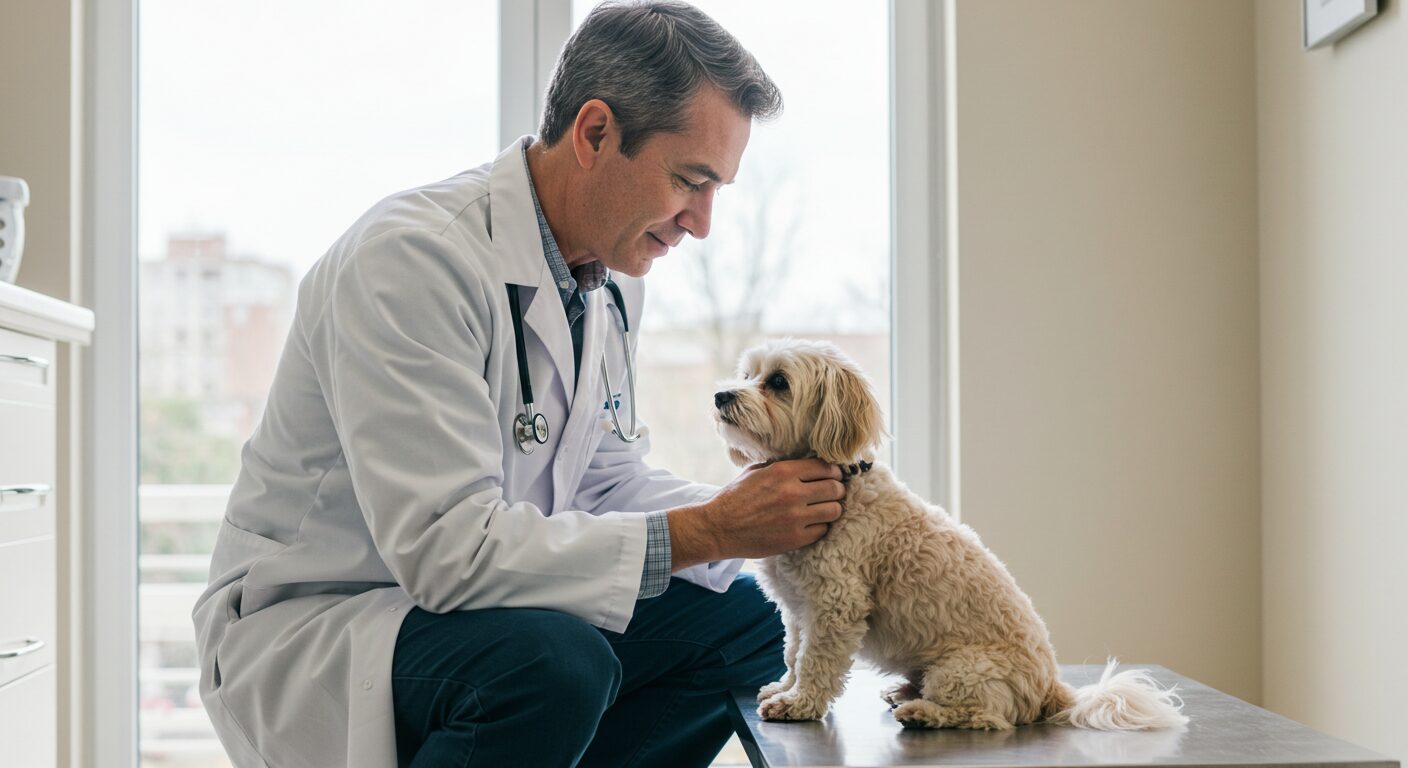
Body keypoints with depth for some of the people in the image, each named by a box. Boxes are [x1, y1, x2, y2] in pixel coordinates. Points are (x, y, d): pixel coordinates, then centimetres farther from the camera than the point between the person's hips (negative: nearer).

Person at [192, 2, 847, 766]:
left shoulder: (611, 279, 3)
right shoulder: (411, 258, -25)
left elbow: (604, 480, 11)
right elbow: (448, 546, -31)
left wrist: (741, 510, -9)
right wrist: (707, 531, -28)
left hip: (461, 599, 8)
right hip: (305, 624, -8)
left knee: (740, 622, -2)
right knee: (553, 664, -35)